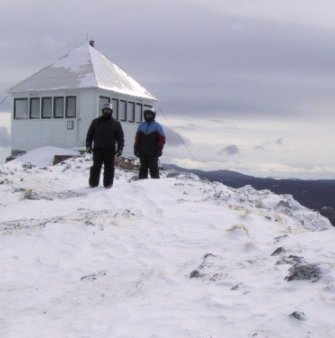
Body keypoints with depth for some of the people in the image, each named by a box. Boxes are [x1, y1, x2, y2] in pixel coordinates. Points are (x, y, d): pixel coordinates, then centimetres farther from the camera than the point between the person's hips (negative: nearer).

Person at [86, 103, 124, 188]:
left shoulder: (116, 124, 8)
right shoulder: (95, 122, 10)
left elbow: (120, 137, 6)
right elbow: (89, 135, 12)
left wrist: (120, 149, -2)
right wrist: (88, 146, 4)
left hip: (110, 149, 0)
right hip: (97, 149, 0)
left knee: (109, 167, 3)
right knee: (96, 166, 2)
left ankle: (108, 183, 10)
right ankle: (93, 183, 9)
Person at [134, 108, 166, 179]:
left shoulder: (157, 126, 1)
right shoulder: (141, 125, 12)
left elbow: (162, 139, -1)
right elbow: (137, 138, 14)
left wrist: (159, 149, -8)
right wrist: (136, 148, 7)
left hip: (153, 153, -3)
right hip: (142, 152, 3)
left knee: (153, 168, -2)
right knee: (143, 168, 7)